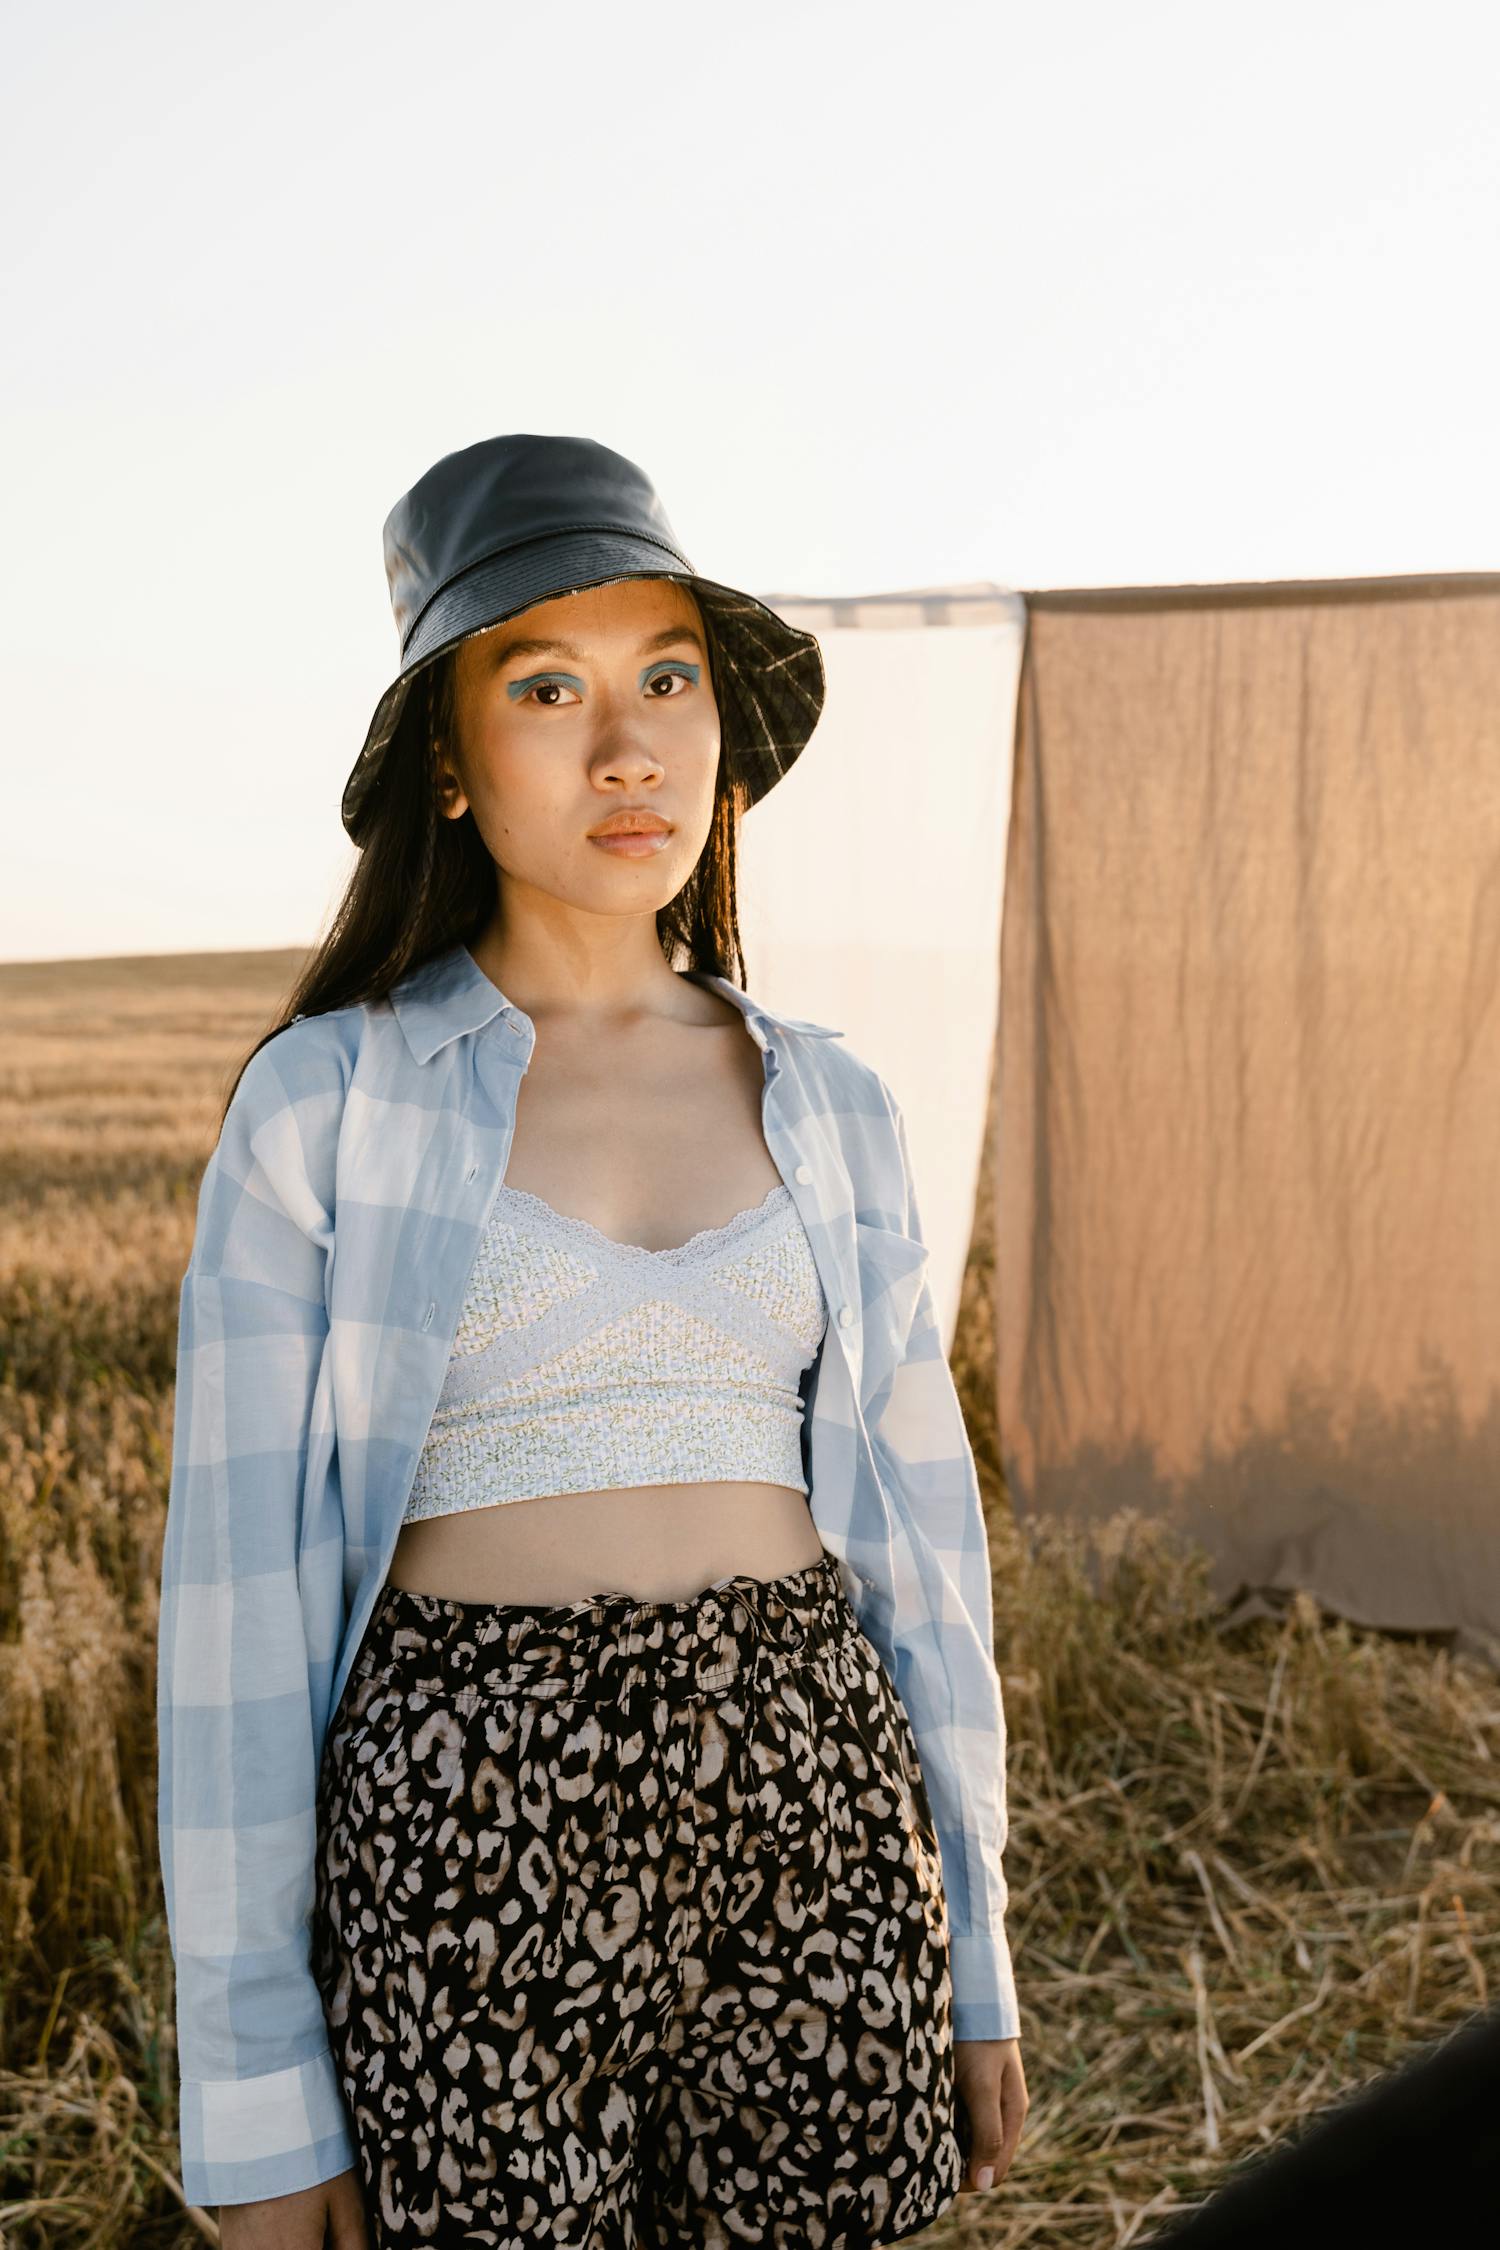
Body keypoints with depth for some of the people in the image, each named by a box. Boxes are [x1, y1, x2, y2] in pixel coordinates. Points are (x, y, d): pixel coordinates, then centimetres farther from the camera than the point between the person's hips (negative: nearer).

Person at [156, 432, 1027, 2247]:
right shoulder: (320, 1106, -3)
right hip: (471, 1847, -3)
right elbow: (240, 1592, -4)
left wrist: (974, 1959, 12)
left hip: (803, 1832, 3)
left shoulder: (827, 1110, 8)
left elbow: (913, 1536, 11)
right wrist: (250, 2092, -3)